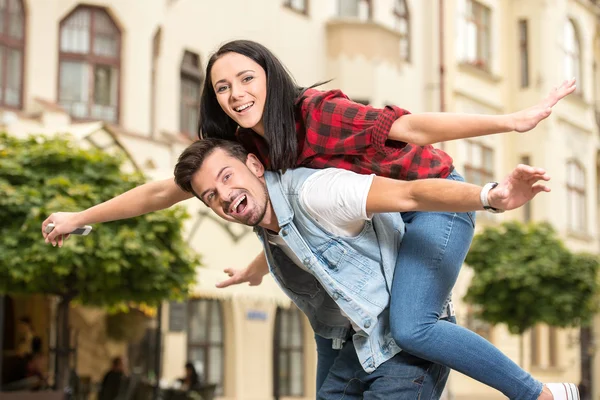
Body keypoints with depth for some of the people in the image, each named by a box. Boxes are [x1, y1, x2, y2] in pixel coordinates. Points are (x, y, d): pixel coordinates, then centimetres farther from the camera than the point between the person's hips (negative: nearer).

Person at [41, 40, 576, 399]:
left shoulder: (318, 112, -26)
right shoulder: (247, 148, -4)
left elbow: (410, 127, -30)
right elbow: (164, 191, 2)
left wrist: (513, 121, -32)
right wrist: (79, 218, 5)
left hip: (437, 199, -8)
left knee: (411, 327, -21)